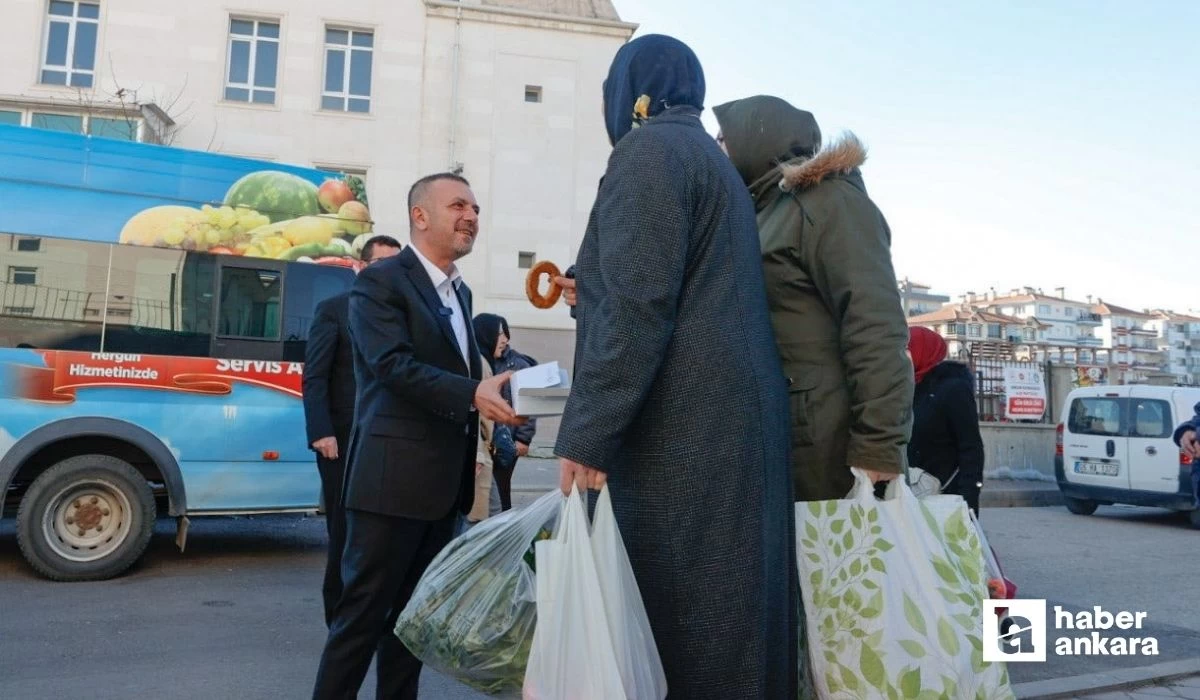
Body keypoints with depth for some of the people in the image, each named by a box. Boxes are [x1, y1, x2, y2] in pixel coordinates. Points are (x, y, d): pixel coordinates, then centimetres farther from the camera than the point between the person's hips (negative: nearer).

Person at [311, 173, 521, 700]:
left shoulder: (460, 292, 17)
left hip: (445, 482, 8)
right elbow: (393, 364, -21)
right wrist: (473, 394, -30)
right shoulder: (380, 282, -8)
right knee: (363, 612, 0)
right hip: (392, 478, -8)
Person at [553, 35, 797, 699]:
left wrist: (586, 437, -17)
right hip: (729, 422, 10)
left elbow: (637, 305, -17)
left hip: (680, 431, -10)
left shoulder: (648, 149, -4)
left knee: (670, 622, -4)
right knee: (720, 619, 12)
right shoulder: (712, 159, 24)